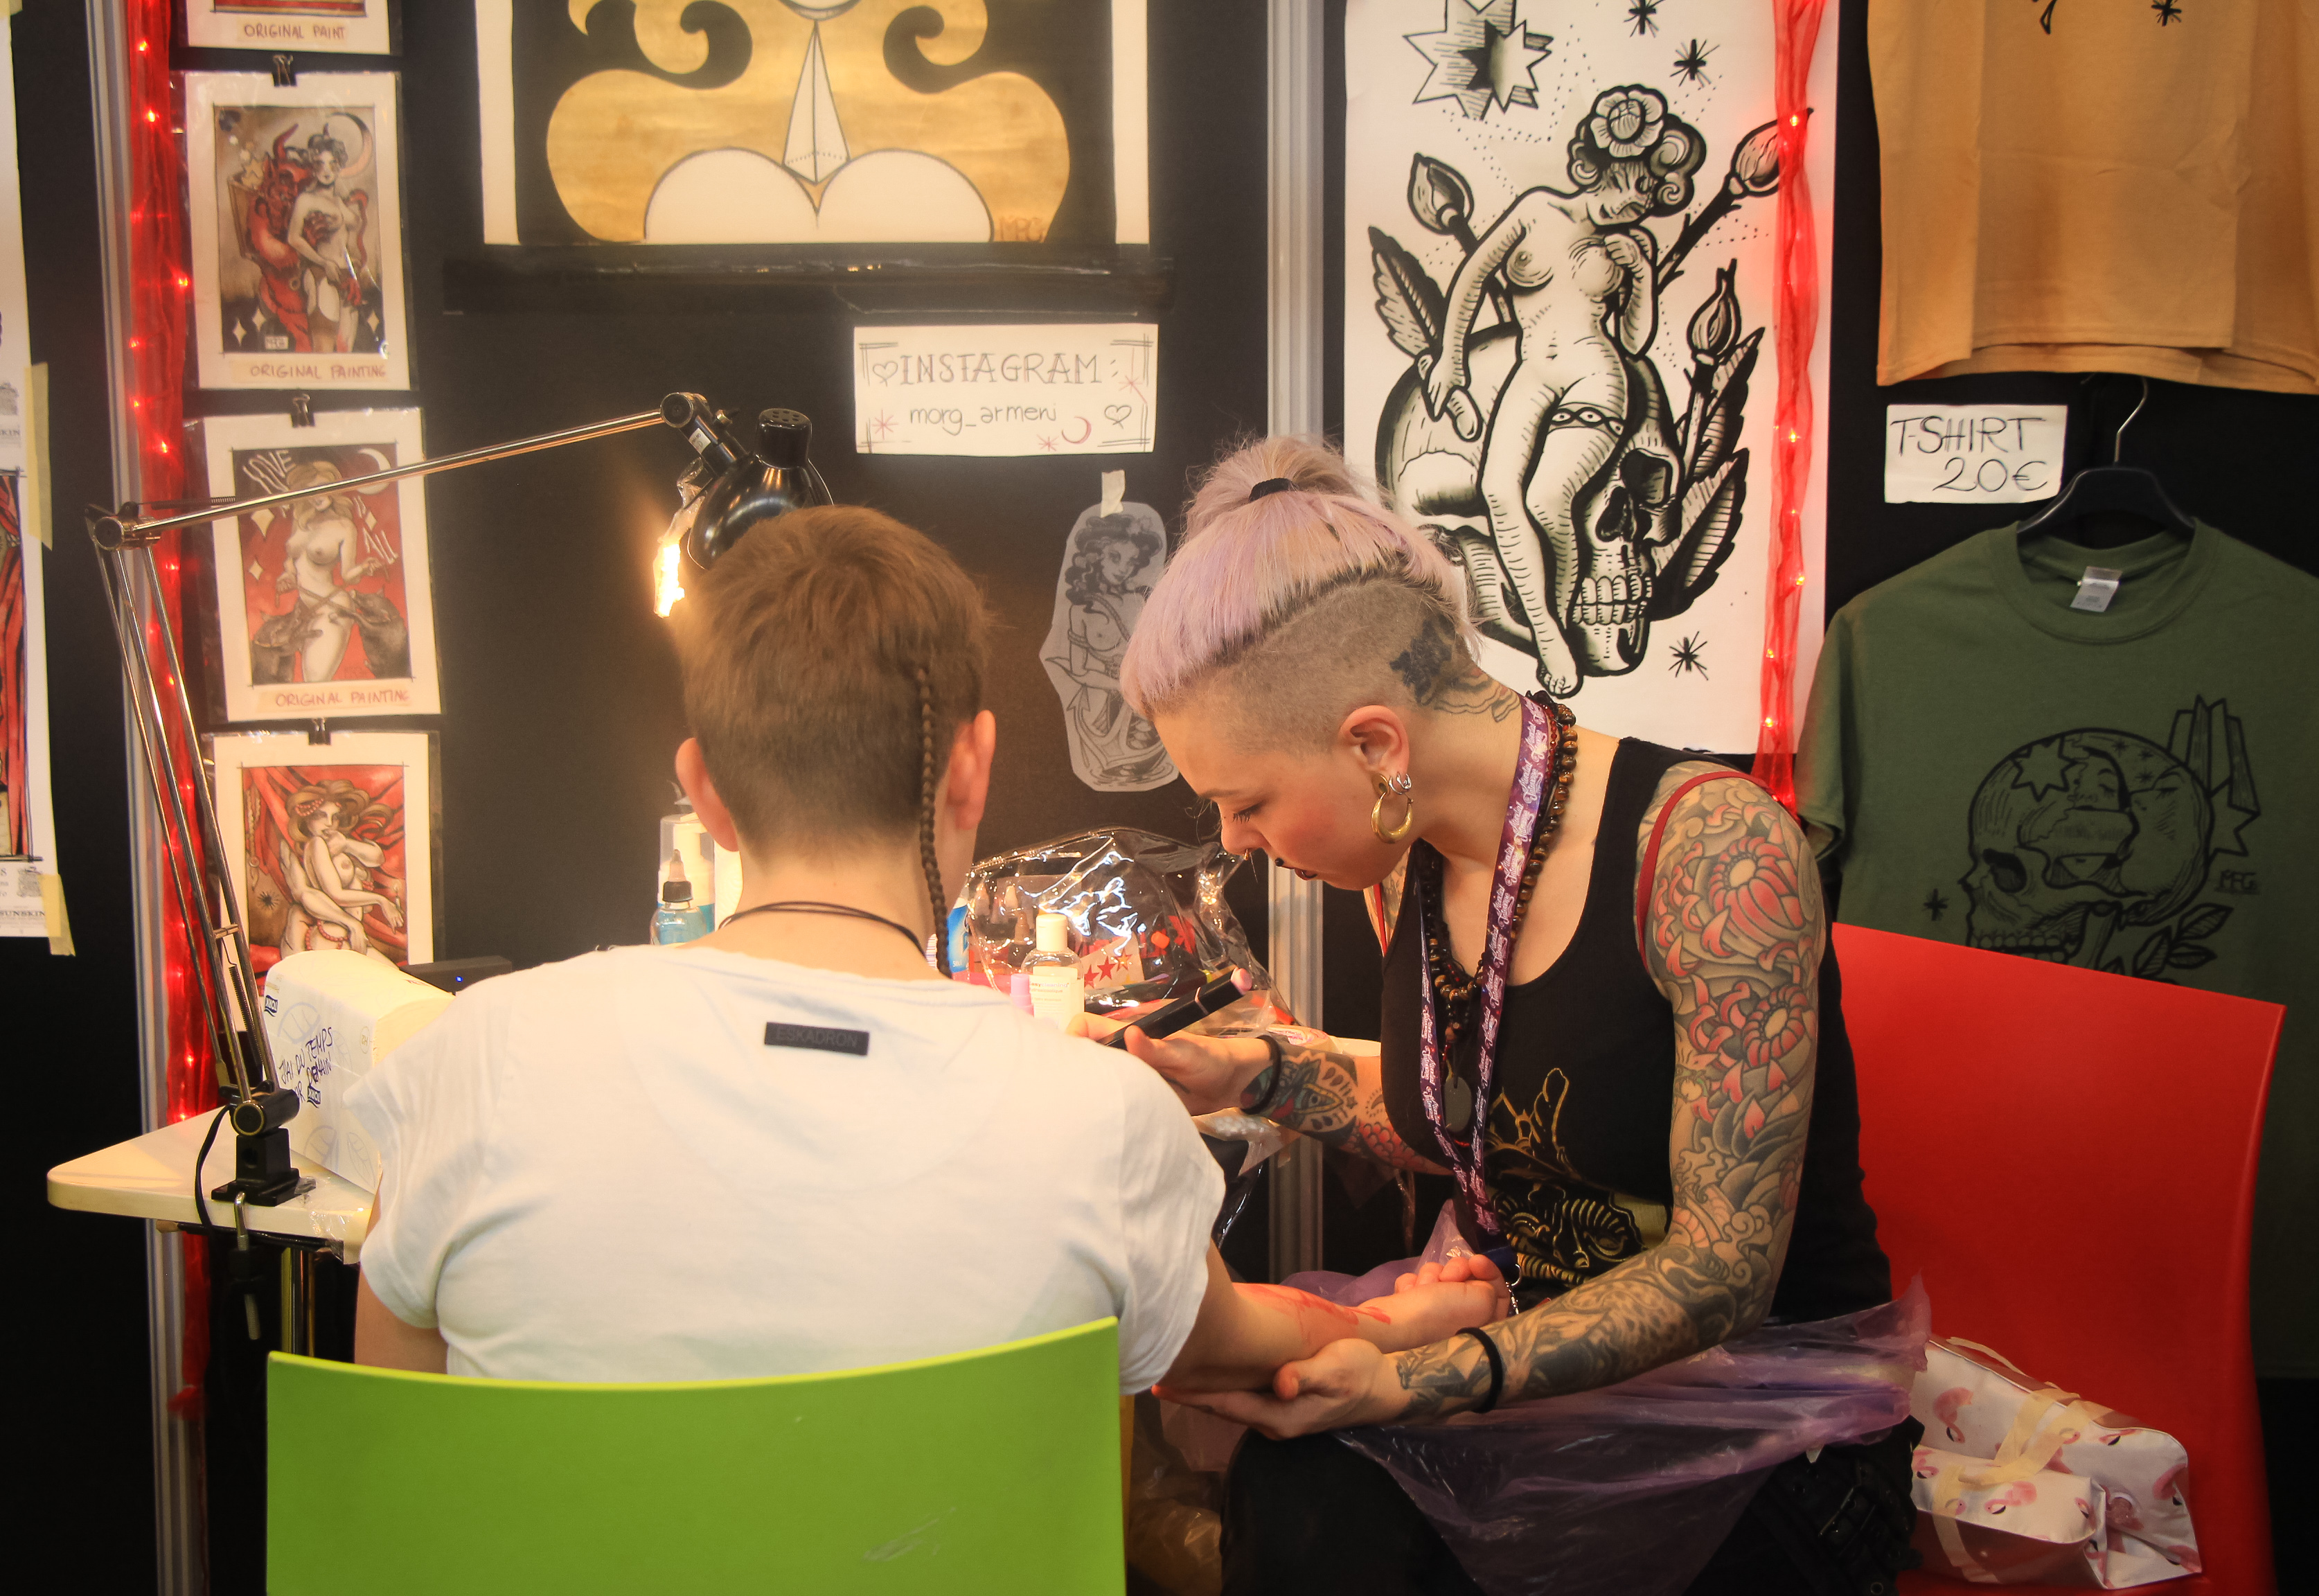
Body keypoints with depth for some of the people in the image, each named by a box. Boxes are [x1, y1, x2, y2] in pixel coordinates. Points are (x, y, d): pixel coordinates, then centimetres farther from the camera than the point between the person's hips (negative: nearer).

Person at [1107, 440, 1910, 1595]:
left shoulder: (1711, 851, -21)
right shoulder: (1413, 853, 1)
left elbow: (1723, 1270, -21)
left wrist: (1429, 1386, -31)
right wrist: (1257, 1077, 4)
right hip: (1524, 1353, 5)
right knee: (1294, 1492, -26)